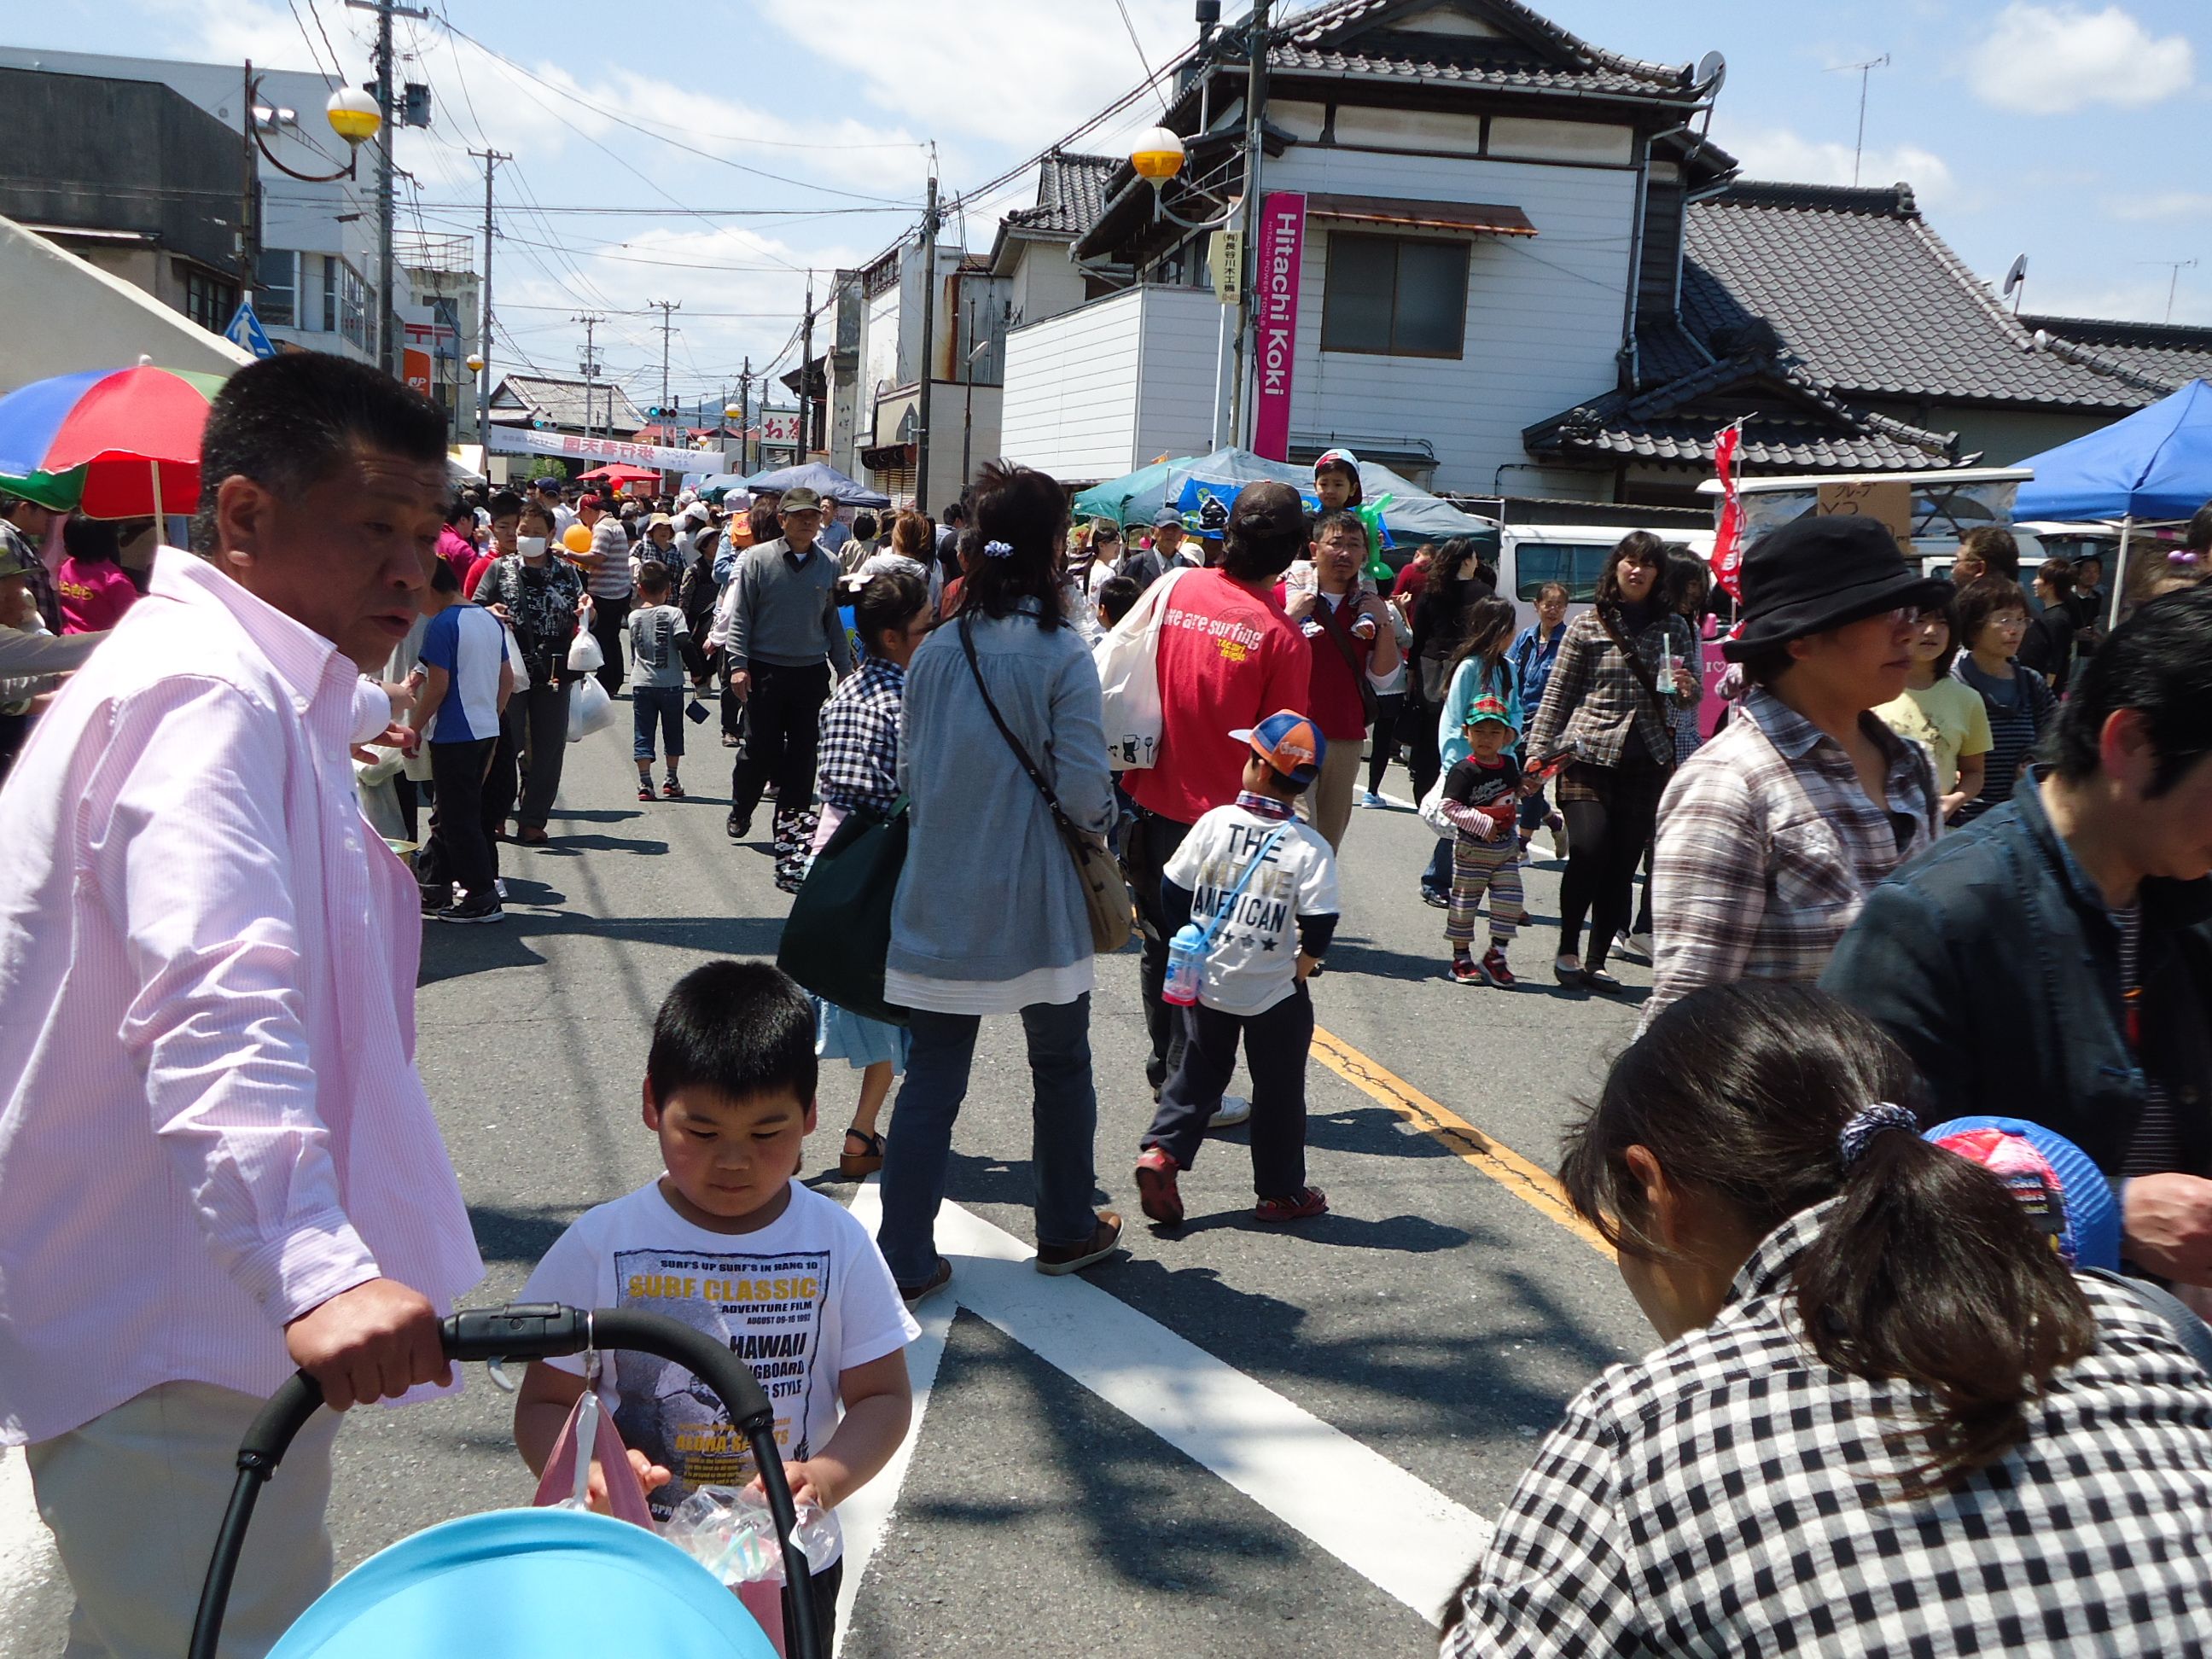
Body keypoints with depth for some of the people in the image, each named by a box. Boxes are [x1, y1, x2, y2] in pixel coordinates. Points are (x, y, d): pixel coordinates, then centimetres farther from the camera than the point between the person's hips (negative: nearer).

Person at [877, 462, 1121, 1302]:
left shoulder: (935, 651, 1)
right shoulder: (1062, 655, -12)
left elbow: (908, 770, 7)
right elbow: (1083, 790, -14)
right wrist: (1103, 819, 7)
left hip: (939, 896, 4)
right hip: (1033, 901, -3)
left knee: (932, 1076, 9)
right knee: (1060, 1066, 16)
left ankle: (905, 1258, 11)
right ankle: (1066, 1231, 30)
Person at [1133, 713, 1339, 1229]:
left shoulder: (1213, 823, -7)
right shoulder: (1310, 847, -13)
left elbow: (1172, 892, -1)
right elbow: (1320, 927, -16)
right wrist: (1301, 969, 3)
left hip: (1207, 986, 2)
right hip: (1275, 995, -2)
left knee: (1199, 1074, 19)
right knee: (1279, 1090, 12)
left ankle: (1160, 1150, 3)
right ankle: (1281, 1192, 21)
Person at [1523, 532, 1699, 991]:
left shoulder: (1673, 627, 11)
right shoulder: (1588, 625, 4)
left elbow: (1688, 696, 17)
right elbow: (1557, 694, 6)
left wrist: (1686, 688, -6)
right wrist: (1538, 751, 1)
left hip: (1647, 760, 3)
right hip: (1589, 752, -3)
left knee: (1623, 865, 1)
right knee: (1588, 849, -17)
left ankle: (1596, 961, 12)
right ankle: (1566, 950, 2)